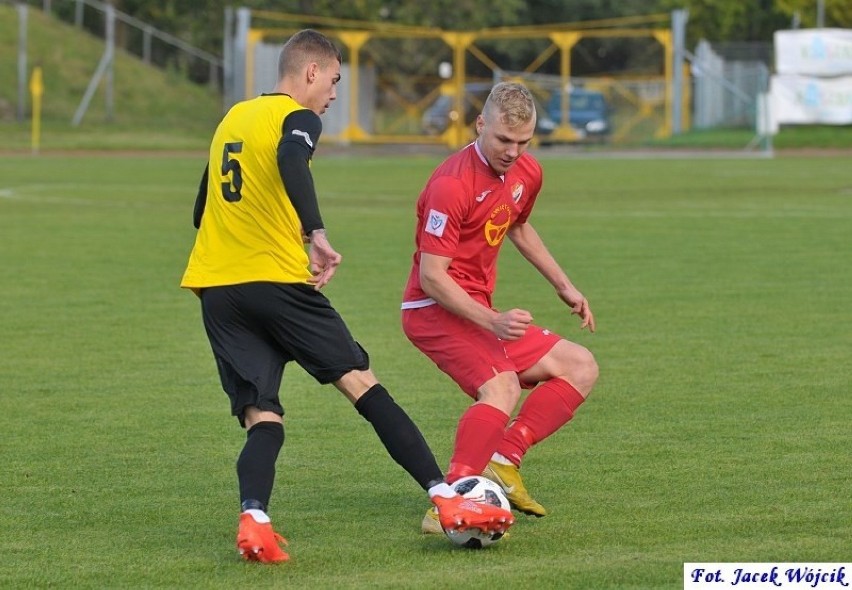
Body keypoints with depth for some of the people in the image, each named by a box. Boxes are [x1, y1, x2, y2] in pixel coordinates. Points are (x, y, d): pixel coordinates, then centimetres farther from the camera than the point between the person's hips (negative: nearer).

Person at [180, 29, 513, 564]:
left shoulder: (233, 117, 20)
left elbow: (203, 210, 26)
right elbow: (290, 160, -28)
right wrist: (316, 234, -35)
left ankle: (254, 521, -24)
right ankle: (447, 500, 1)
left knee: (262, 418, 3)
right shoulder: (298, 119, -3)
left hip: (215, 289, 6)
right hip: (277, 281, -6)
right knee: (363, 384, 2)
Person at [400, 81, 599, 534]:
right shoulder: (452, 185, -23)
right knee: (501, 385, -33)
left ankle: (504, 462, -7)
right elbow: (431, 276, -25)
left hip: (480, 310, 9)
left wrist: (563, 286, 25)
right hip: (434, 310, -9)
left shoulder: (527, 174, 4)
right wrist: (493, 321, -34)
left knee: (581, 368, 8)